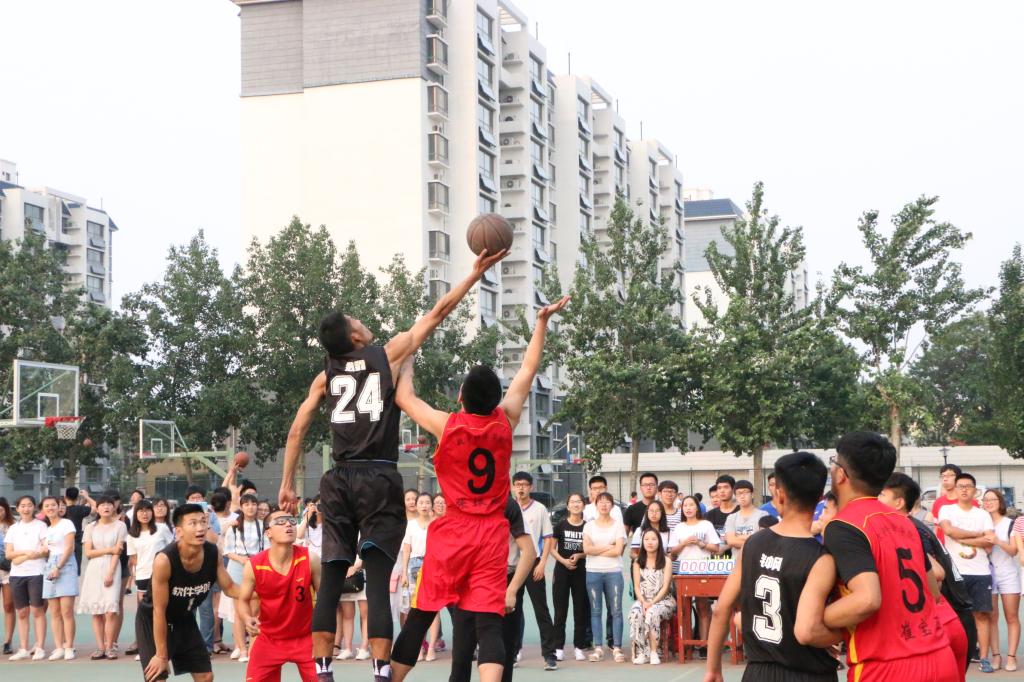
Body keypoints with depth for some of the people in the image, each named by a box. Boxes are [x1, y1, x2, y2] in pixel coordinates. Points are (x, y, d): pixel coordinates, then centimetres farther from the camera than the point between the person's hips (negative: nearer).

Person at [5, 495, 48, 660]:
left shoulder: (41, 526, 4)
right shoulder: (13, 529, 14)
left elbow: (46, 550, -5)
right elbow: (8, 554, 5)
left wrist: (22, 557, -10)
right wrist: (27, 552, -10)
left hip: (36, 573, -4)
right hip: (17, 574, 4)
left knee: (37, 610, -5)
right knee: (22, 613, 5)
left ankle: (40, 648, -3)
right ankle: (24, 649, 8)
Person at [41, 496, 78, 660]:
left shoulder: (66, 524, 1)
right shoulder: (46, 529, 20)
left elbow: (69, 547, -8)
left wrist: (58, 567, -14)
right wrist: (44, 551, 0)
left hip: (65, 566, -6)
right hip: (50, 567, 6)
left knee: (67, 611, -11)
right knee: (54, 612, 2)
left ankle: (69, 648, -9)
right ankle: (58, 647, 3)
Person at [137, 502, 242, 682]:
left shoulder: (213, 553, -17)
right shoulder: (164, 560, -33)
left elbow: (229, 588, -2)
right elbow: (159, 611, -26)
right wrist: (161, 654, -20)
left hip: (184, 619, 6)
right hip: (152, 620, -6)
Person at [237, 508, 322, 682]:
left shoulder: (309, 559, -17)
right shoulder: (253, 566, -17)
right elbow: (244, 600, -2)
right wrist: (247, 620, -23)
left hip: (305, 637, 0)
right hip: (269, 638, 0)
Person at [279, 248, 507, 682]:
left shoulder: (326, 376, 14)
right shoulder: (388, 355, 4)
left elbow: (297, 430, 11)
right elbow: (437, 313, 6)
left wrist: (287, 484, 16)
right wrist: (475, 273, 13)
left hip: (338, 481, 4)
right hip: (378, 478, -4)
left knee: (331, 581, 7)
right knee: (377, 582, -7)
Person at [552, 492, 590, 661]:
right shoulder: (560, 525, 1)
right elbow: (552, 548, 2)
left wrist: (579, 556, -11)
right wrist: (563, 560, -14)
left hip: (581, 571, 1)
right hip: (562, 571, -1)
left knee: (581, 610, 4)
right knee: (560, 610, 0)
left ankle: (579, 647, 10)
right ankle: (559, 647, 4)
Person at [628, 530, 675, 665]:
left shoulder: (666, 562, 3)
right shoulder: (638, 563, 13)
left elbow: (665, 587, -5)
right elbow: (637, 587, 6)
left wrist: (652, 603, -17)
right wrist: (643, 603, -13)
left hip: (662, 600, -2)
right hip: (643, 601, 2)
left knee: (652, 612, -36)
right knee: (635, 613, -32)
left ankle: (653, 652, -31)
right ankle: (641, 652, -31)